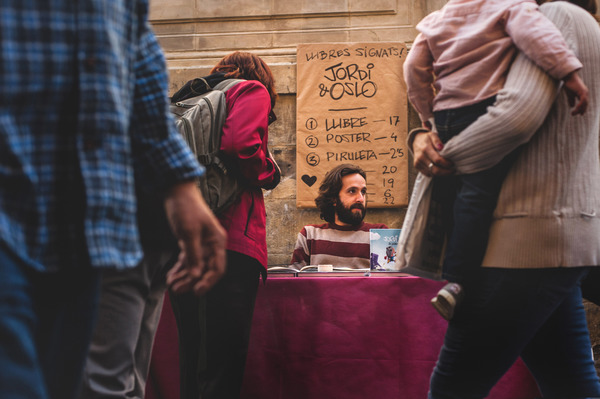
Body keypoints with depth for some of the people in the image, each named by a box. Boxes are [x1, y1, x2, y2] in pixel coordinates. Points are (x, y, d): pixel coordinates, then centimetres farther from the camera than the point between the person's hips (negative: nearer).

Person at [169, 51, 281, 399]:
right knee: (223, 371, -9)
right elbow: (241, 145, -13)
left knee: (193, 363, 12)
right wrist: (270, 174, 5)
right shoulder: (253, 90, 7)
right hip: (227, 240, -8)